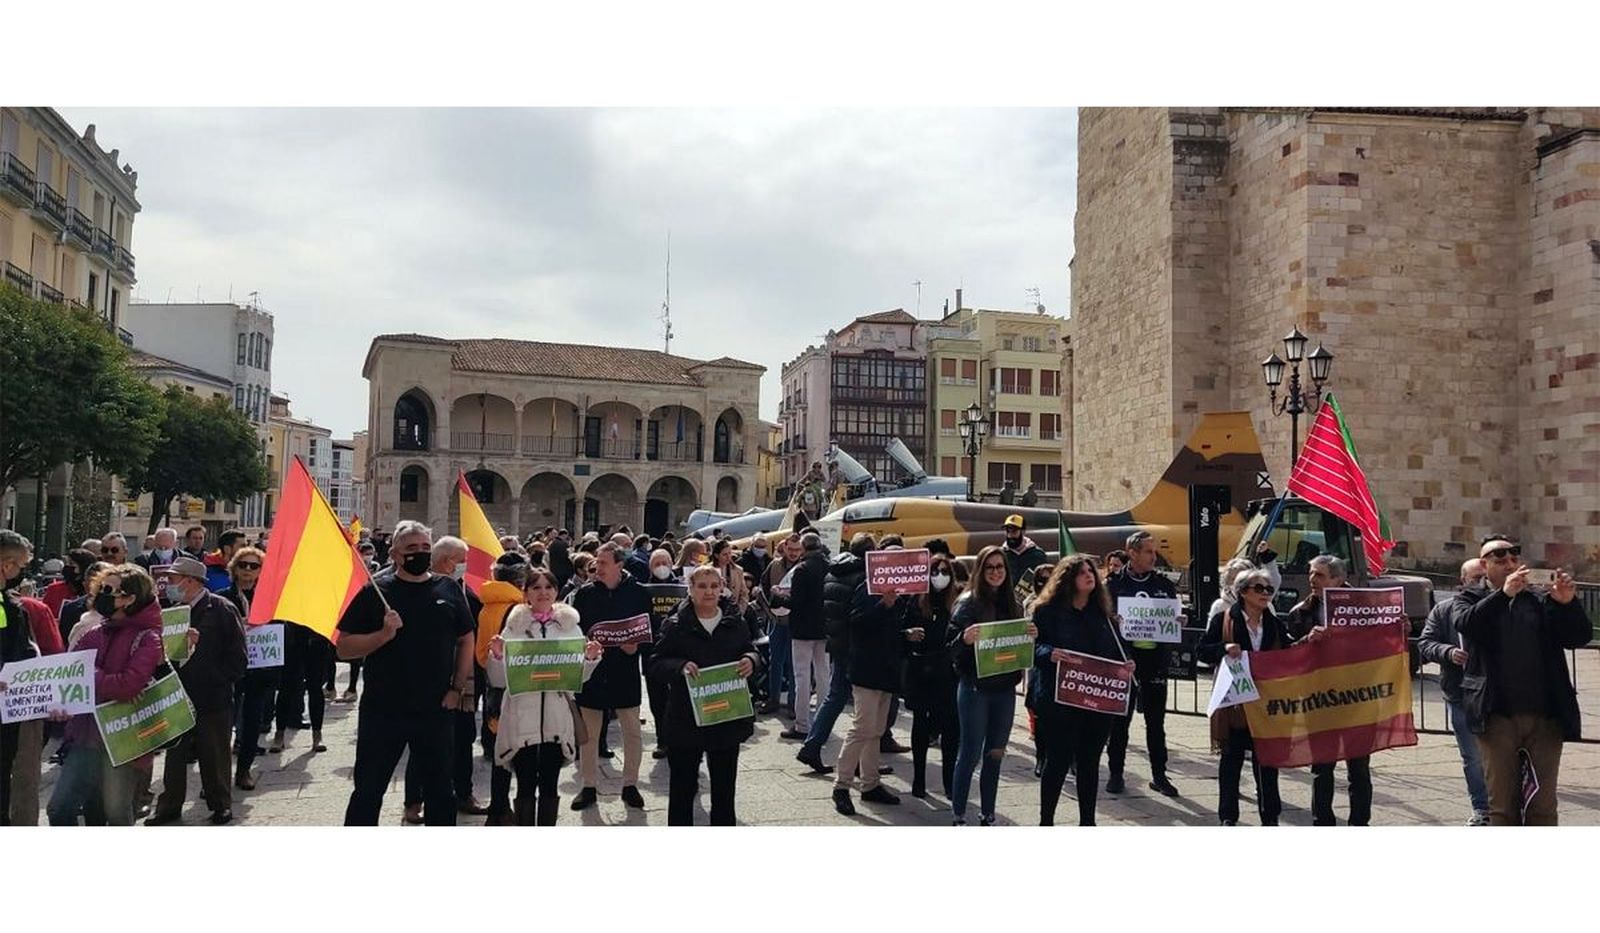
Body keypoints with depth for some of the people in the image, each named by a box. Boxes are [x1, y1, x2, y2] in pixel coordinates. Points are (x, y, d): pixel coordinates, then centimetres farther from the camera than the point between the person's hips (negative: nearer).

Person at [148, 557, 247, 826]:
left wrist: (215, 681, -14)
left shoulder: (222, 609, -8)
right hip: (178, 695, 5)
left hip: (213, 700, -5)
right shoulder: (174, 610, 9)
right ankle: (169, 806, 23)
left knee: (215, 756, 6)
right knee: (174, 754, 10)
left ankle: (221, 805, 19)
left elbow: (237, 657, -9)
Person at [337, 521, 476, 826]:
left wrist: (457, 688, 2)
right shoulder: (376, 592, -3)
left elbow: (466, 640, 11)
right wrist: (384, 634, -20)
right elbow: (343, 647, -5)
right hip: (382, 710, -2)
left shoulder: (448, 589, 4)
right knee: (368, 792, 6)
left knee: (441, 790, 14)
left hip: (436, 710, 2)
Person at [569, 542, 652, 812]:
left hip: (624, 670, -1)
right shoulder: (585, 593, 1)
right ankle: (589, 786, 22)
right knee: (589, 732, 10)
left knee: (632, 732, 5)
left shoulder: (639, 593, -3)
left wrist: (636, 645, -16)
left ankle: (630, 785, 21)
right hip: (591, 668, 1)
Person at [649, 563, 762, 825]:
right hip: (685, 722, -3)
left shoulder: (735, 624, 4)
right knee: (682, 788, 8)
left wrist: (751, 660, -10)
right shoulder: (675, 627, -6)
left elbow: (752, 653, 13)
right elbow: (655, 665, -7)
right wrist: (680, 667, -26)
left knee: (724, 787, 15)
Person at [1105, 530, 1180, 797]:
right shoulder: (1114, 583, 0)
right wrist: (1113, 621, -20)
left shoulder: (1164, 585, 10)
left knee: (1156, 720, 9)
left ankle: (1159, 775, 17)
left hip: (1155, 657, 3)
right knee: (1120, 718, 5)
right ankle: (1115, 773, 14)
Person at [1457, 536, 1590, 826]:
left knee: (1544, 805, 6)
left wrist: (1567, 603, -17)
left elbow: (1580, 636, 2)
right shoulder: (1473, 599, 7)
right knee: (1503, 805, 5)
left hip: (1546, 717, 2)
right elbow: (1467, 624, -14)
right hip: (1498, 717, -2)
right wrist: (1503, 594, -26)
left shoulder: (1542, 600, 11)